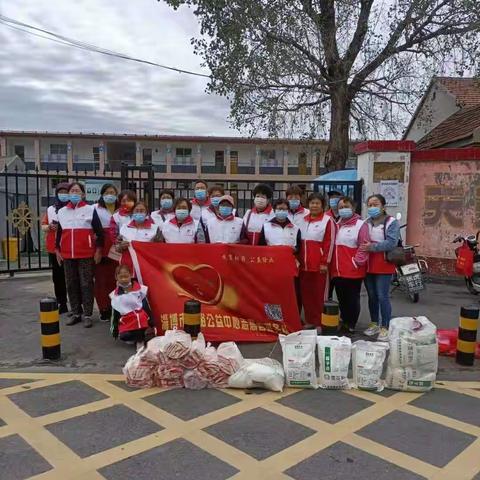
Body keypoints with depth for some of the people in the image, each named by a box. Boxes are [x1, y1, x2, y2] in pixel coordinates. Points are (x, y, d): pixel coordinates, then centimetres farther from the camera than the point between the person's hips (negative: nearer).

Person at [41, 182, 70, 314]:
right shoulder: (50, 209, 11)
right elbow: (43, 226, 14)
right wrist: (49, 227, -7)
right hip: (54, 249, 4)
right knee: (58, 277, 9)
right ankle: (61, 304, 19)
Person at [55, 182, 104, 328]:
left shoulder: (90, 209, -2)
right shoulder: (62, 211, 10)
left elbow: (99, 231, -2)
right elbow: (59, 232, 18)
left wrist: (98, 250, -6)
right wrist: (57, 250, 13)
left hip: (86, 254, -4)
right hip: (67, 255, 4)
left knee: (86, 284, 0)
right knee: (71, 285, 9)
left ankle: (88, 315, 5)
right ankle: (76, 313, 20)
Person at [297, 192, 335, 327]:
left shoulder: (327, 220, -5)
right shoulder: (303, 220, 13)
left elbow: (329, 243, -9)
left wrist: (325, 262, -12)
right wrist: (298, 259, 10)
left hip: (319, 264, -5)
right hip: (304, 263, 6)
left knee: (318, 294, 1)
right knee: (305, 293, 10)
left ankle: (318, 322, 11)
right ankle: (309, 320, 21)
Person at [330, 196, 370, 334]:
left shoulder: (360, 225, -6)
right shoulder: (336, 225, 15)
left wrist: (356, 262, -16)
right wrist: (331, 263, 11)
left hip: (353, 271, -6)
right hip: (337, 270, 6)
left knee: (352, 299, 4)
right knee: (341, 299, 15)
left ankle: (351, 326, 15)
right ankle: (344, 322, 28)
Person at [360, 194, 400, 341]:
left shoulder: (392, 222, -6)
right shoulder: (366, 223, 12)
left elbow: (391, 243, -18)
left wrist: (372, 247, -24)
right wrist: (363, 247, -11)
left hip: (384, 266, -5)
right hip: (368, 265, 5)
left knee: (383, 296, -5)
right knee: (372, 296, 13)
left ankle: (385, 327, 5)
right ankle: (374, 324, 26)